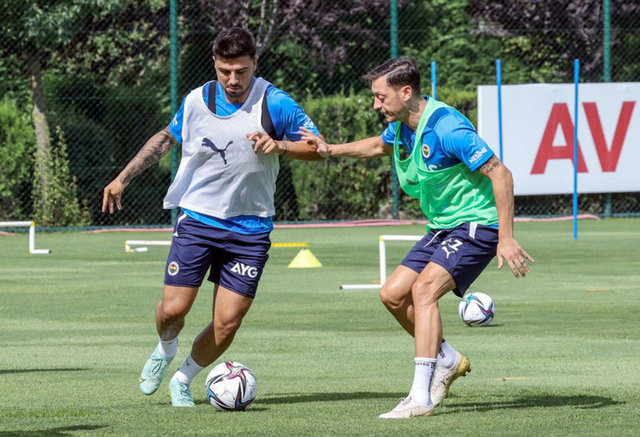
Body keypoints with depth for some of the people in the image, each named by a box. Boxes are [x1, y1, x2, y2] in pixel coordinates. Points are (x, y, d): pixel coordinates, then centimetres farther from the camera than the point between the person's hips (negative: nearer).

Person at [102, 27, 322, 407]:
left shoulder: (274, 104, -10)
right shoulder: (197, 101, -2)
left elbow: (318, 148, -4)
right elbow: (166, 138, 17)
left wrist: (280, 145, -22)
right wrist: (123, 179, 17)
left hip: (250, 229, -1)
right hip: (197, 218, 1)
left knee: (227, 323, -6)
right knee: (173, 309, -7)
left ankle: (184, 380, 19)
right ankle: (166, 350, 28)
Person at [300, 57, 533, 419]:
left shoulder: (446, 127, -25)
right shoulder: (401, 126, 3)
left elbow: (500, 174, -25)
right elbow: (380, 146, 29)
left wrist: (506, 239, -28)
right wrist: (331, 150, 14)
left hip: (476, 225, -9)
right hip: (442, 228, 9)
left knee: (424, 290, -24)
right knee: (393, 295, 4)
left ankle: (421, 396, -28)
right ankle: (448, 361, 23)